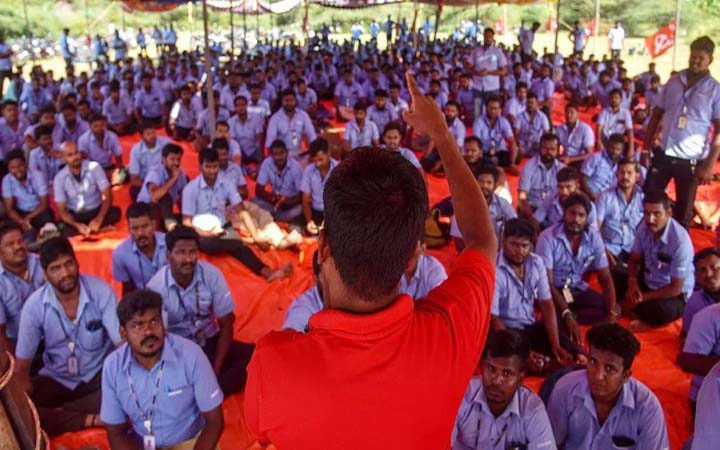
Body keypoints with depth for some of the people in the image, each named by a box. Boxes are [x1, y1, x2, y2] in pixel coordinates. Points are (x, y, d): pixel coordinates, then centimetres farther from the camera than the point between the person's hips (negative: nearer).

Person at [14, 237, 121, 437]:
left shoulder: (101, 290, -20)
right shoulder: (34, 305, -16)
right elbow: (22, 366, -11)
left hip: (99, 374, -1)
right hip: (56, 379, 1)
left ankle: (55, 414, -16)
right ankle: (92, 419, -20)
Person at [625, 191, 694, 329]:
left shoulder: (680, 242, -31)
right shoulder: (644, 227, -13)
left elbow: (675, 288, -24)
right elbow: (634, 260, 2)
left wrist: (643, 297, -19)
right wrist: (632, 283, -18)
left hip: (676, 295, -6)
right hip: (647, 282, 7)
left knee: (661, 311, -38)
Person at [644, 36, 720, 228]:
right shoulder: (674, 81, 4)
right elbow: (657, 114, 9)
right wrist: (646, 147, 3)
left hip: (691, 160, -2)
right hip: (663, 154, 3)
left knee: (683, 212, 9)